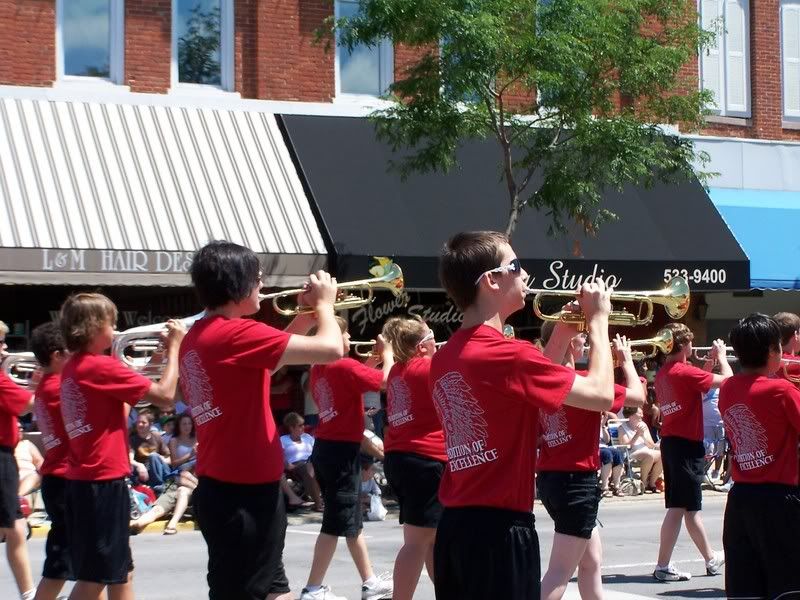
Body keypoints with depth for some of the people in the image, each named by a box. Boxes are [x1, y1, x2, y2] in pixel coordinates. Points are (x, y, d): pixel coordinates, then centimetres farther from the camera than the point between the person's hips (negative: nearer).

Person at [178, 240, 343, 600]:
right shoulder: (235, 333, -18)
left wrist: (305, 318, 15)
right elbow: (331, 349, -21)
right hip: (243, 493, -10)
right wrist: (323, 305, -1)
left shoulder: (197, 338, 11)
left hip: (222, 488, 10)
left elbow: (265, 362, 25)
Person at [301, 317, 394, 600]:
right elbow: (387, 381, -16)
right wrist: (387, 353, 0)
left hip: (325, 448, 9)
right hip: (342, 450, -9)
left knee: (352, 520, 17)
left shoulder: (319, 370, 9)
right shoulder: (344, 366, -15)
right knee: (337, 523, -5)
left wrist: (368, 364, 15)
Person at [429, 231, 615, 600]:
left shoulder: (444, 359, 10)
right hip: (499, 530, -9)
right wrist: (598, 319, 0)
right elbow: (602, 396, -13)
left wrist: (565, 329, 17)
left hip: (455, 526, 9)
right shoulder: (506, 354, -17)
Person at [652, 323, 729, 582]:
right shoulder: (685, 372, -16)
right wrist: (721, 356, 2)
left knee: (690, 507, 16)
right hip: (686, 444, -9)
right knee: (679, 507, -6)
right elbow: (727, 380, -14)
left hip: (670, 442, 9)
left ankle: (711, 559, 32)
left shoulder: (663, 374, 10)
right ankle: (663, 567, -6)